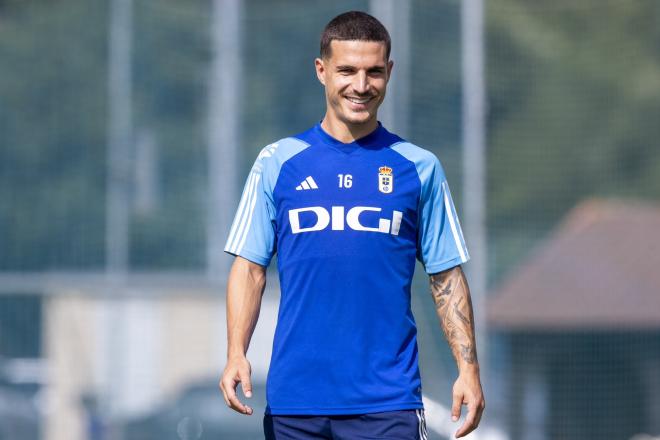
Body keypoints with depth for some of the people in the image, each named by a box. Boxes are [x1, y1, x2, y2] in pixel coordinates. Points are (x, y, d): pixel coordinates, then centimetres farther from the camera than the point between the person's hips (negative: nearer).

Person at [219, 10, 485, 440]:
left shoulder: (419, 167, 6)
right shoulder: (277, 162, 7)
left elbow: (447, 276, 8)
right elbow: (250, 267, 6)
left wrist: (468, 368, -1)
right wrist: (236, 353, -8)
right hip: (294, 400, 1)